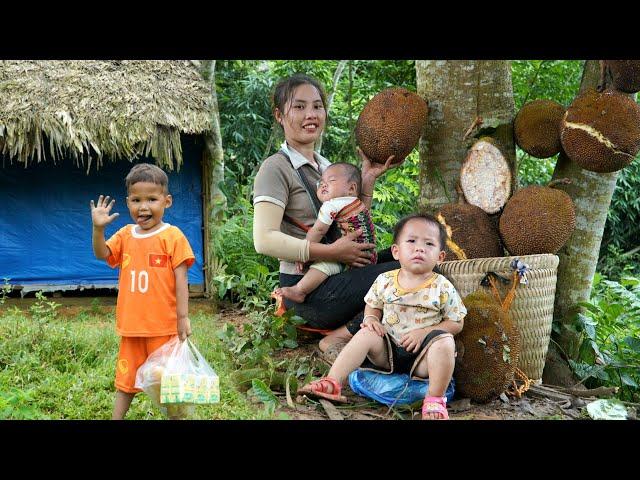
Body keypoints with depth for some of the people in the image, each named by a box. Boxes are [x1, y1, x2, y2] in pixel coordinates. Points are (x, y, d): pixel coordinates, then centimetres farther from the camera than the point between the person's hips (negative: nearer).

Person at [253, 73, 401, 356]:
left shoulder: (326, 166, 19)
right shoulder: (277, 168, -7)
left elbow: (355, 226, 19)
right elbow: (265, 240, -19)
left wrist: (367, 181, 6)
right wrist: (331, 252, -22)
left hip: (337, 277, 9)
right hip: (308, 291, -8)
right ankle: (340, 338, -13)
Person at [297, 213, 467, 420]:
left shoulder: (443, 287, -5)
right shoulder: (384, 281, 2)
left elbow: (456, 323, -2)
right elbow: (372, 306, 18)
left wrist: (424, 332, -16)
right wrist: (370, 318, -7)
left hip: (421, 357, -2)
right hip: (388, 351, 3)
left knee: (444, 341, -30)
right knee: (366, 334, -22)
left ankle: (435, 399, -22)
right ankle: (333, 382, -24)